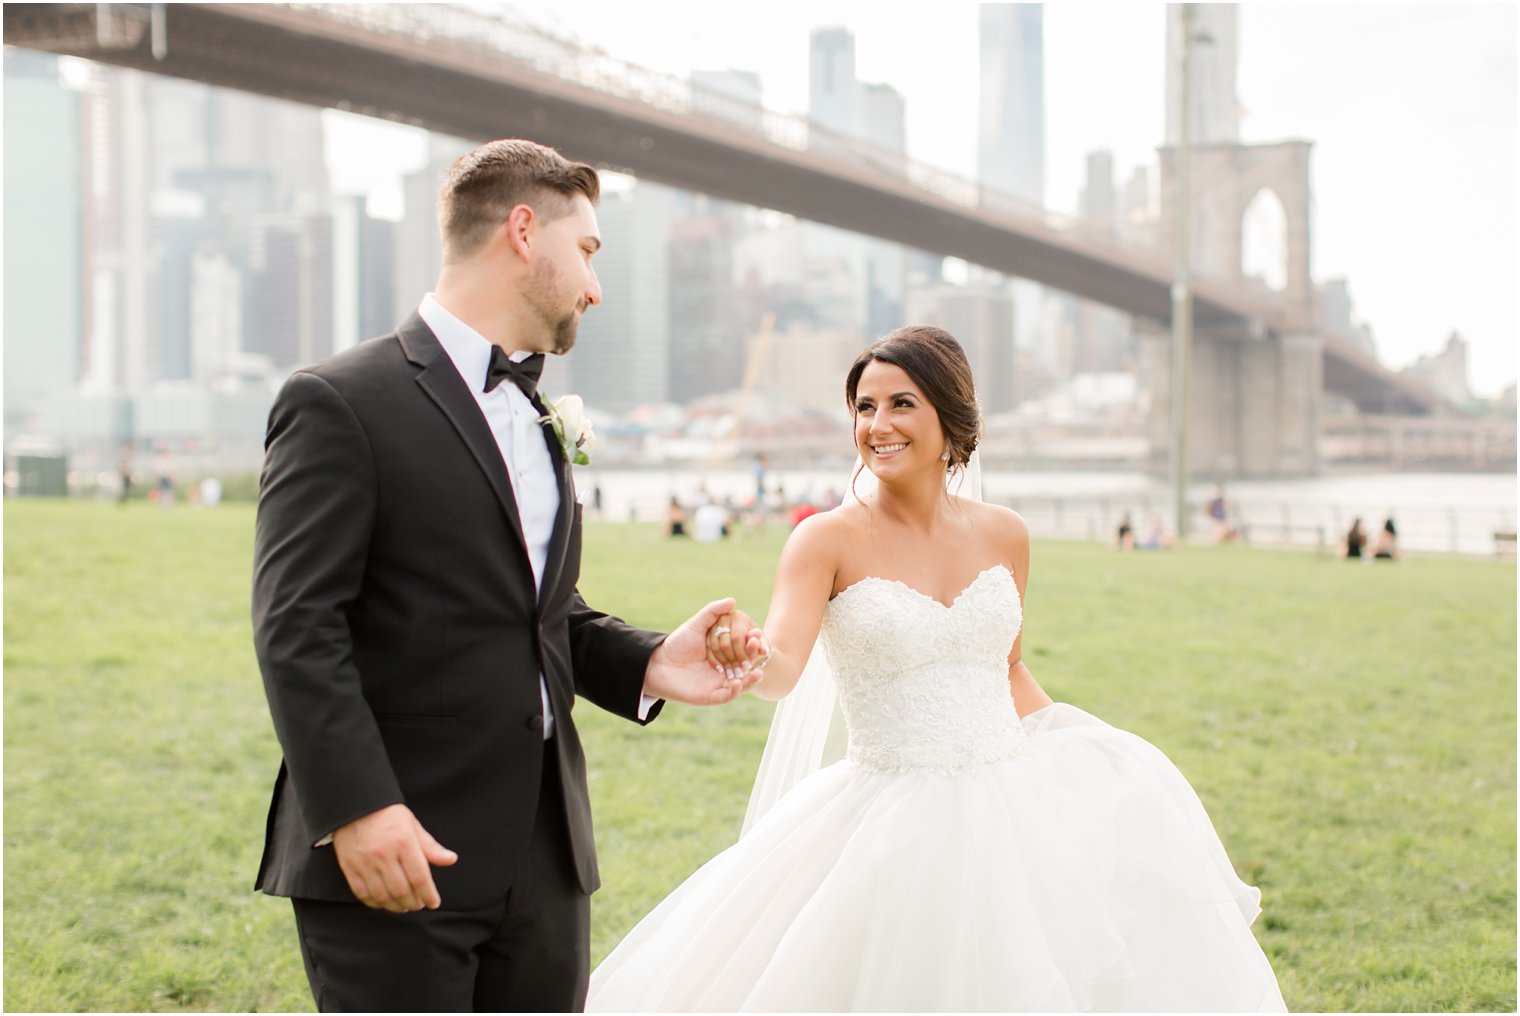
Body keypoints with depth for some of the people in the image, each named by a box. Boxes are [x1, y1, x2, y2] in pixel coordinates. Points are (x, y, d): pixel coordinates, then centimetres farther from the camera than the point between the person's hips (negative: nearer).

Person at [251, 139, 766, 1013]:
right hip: (396, 854, -7)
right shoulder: (341, 404, -8)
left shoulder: (541, 421, 19)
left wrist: (646, 664, 3)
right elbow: (297, 631, -13)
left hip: (544, 857, 8)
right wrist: (356, 808, -21)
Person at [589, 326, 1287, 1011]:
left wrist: (1082, 757, 11)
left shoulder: (1003, 535, 5)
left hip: (1013, 807, 4)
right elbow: (782, 666, -23)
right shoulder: (829, 541, -8)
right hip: (896, 824, -3)